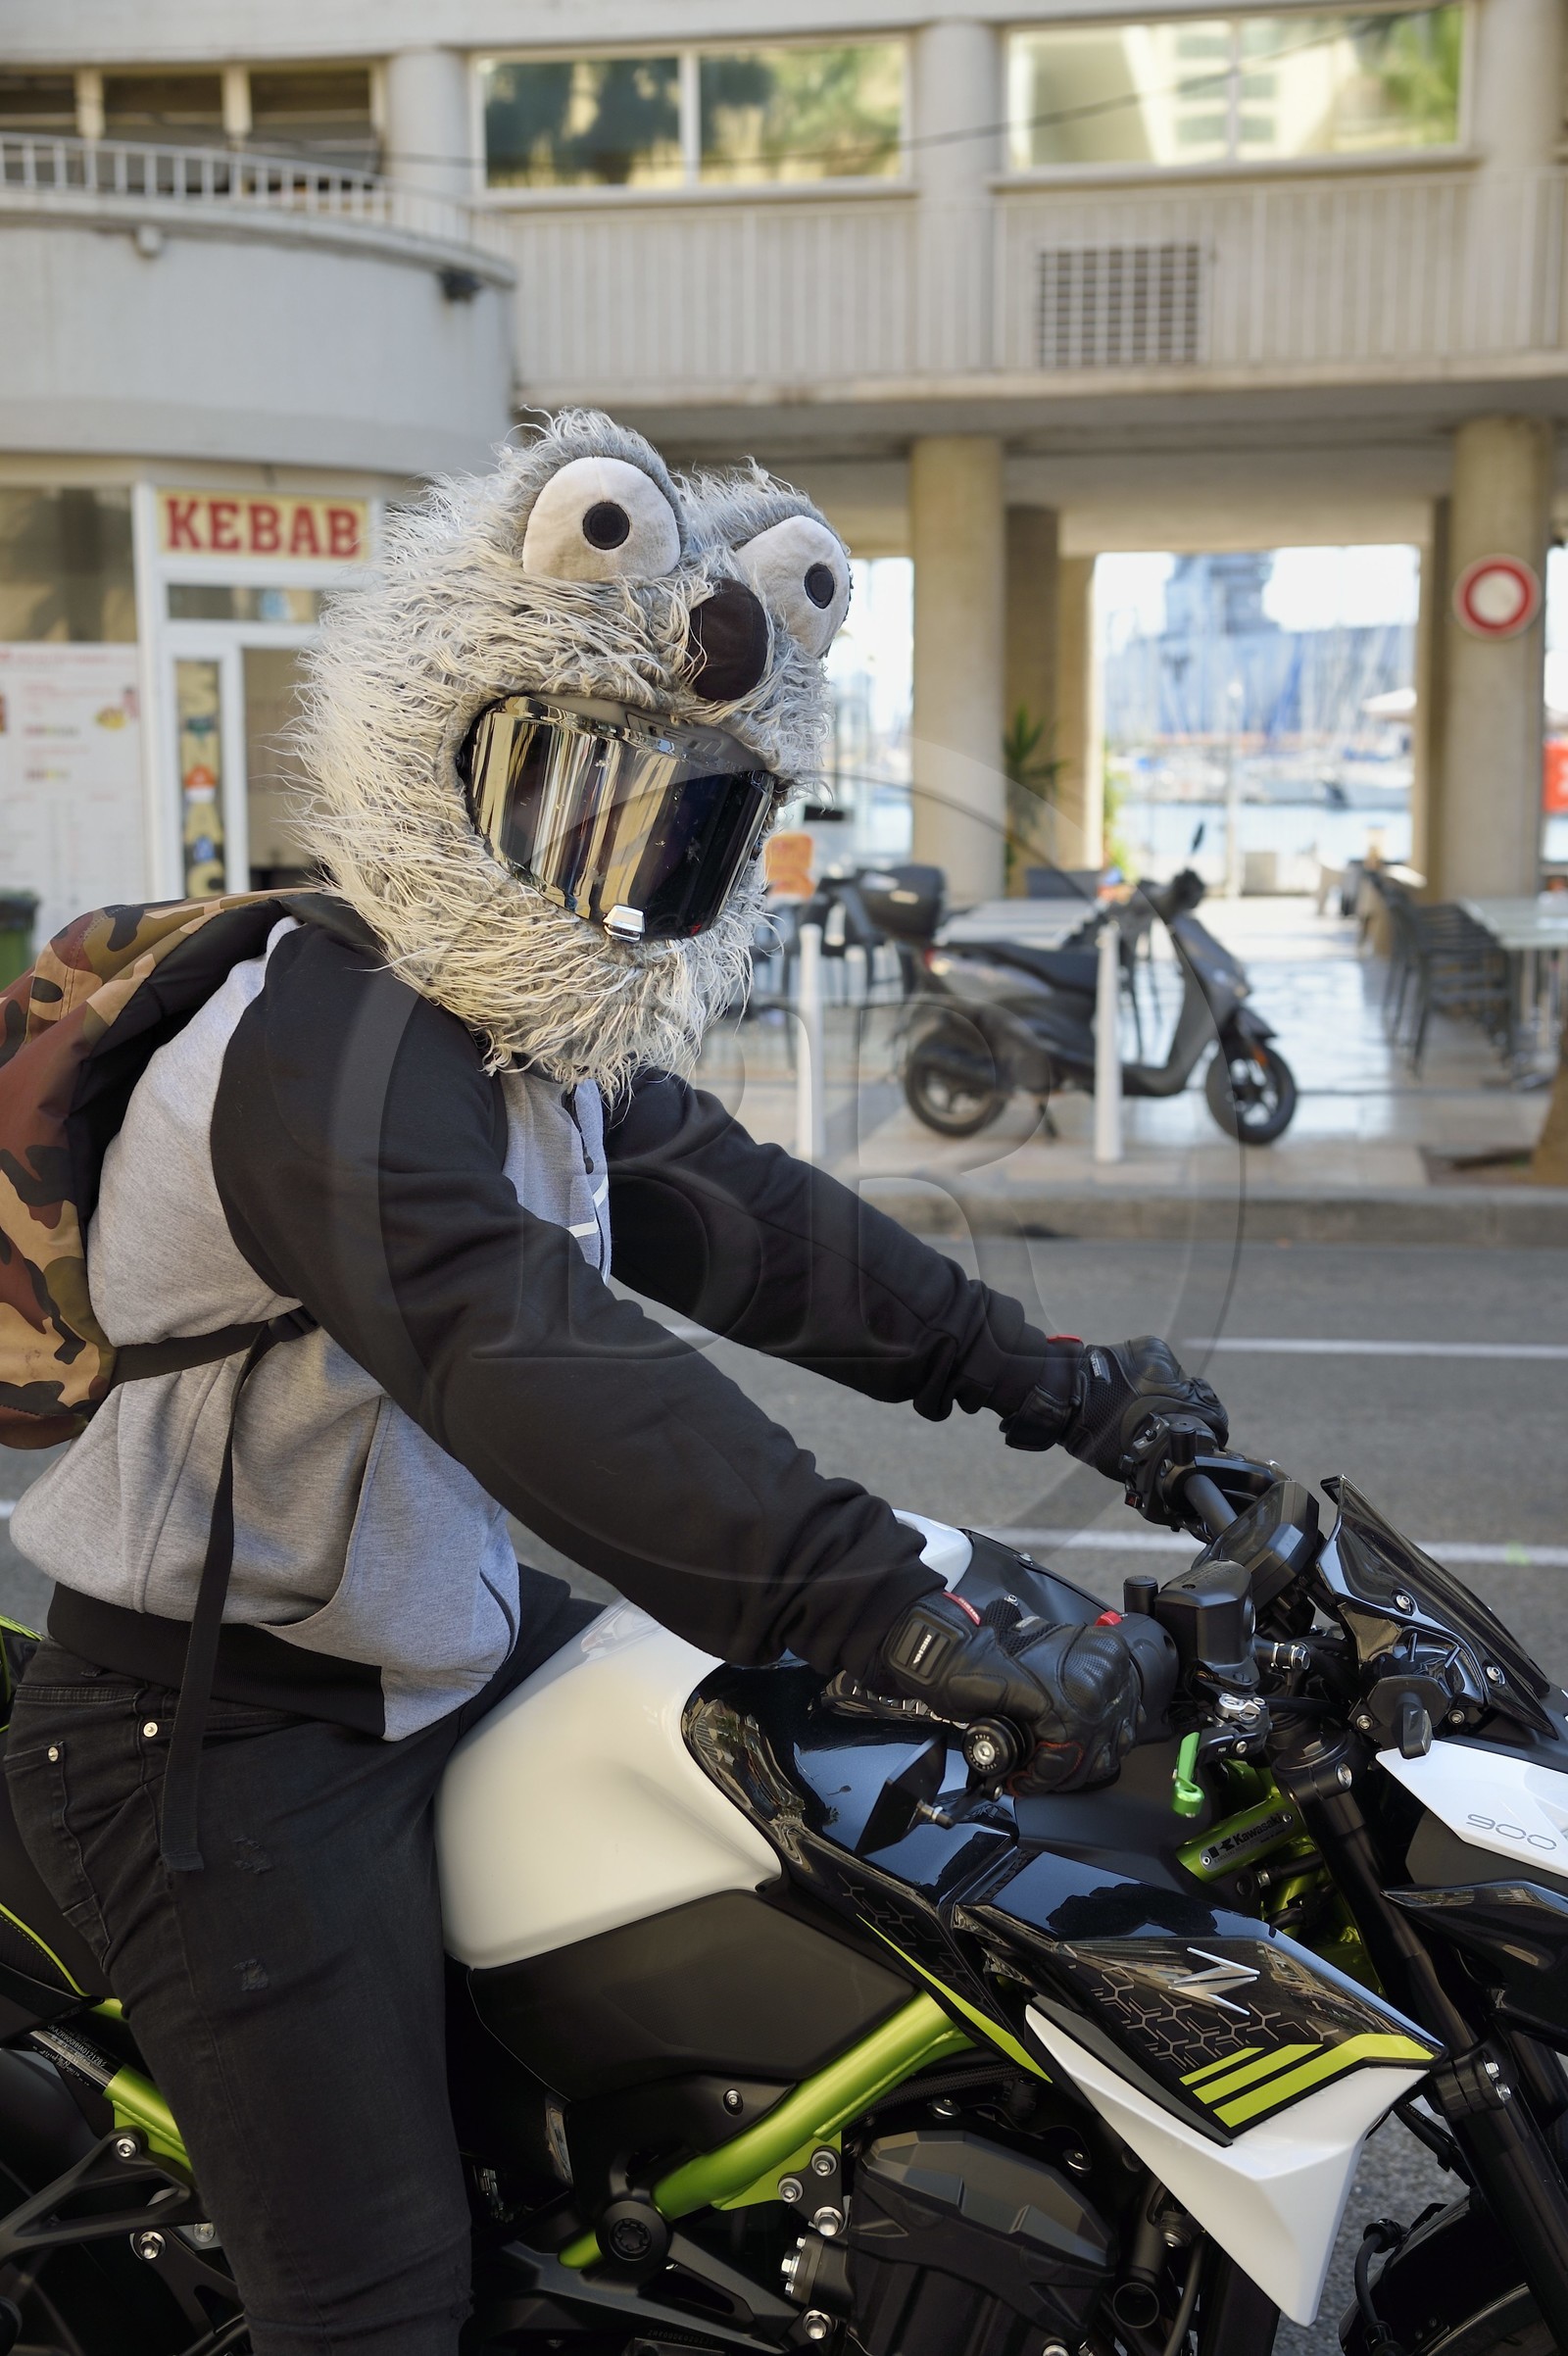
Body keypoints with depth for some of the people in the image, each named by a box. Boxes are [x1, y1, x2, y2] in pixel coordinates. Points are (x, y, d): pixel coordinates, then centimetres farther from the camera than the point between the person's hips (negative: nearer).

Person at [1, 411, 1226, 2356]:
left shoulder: (543, 1033, 6)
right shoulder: (334, 1045, -27)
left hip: (451, 1643, 10)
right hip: (227, 1733, -9)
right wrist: (909, 1625, -50)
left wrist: (1048, 1385, 5)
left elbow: (738, 1223, 8)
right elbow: (530, 1359, -42)